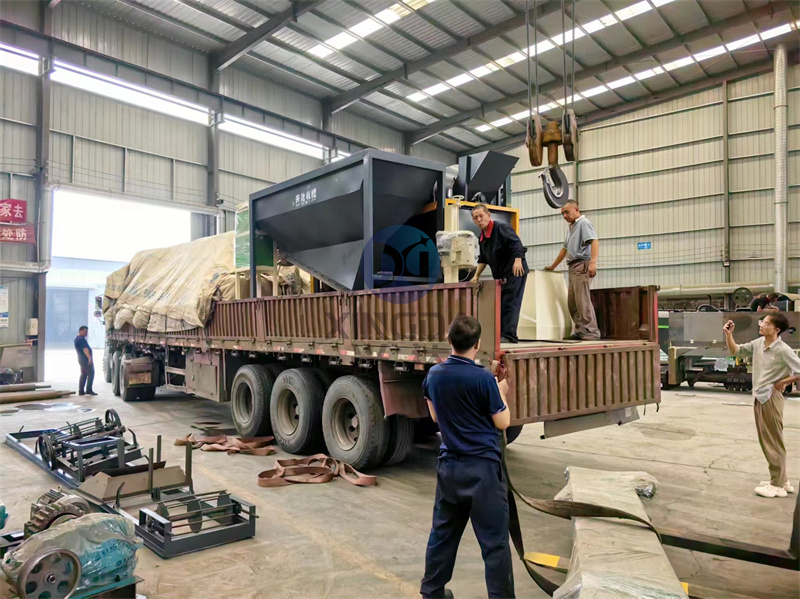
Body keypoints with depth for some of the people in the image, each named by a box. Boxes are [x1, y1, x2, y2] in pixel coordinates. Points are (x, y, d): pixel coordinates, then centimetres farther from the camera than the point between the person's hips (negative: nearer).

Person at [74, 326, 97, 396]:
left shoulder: (77, 338, 17)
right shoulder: (81, 339, -16)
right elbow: (85, 349, -27)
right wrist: (89, 357, -32)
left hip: (81, 359, 10)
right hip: (86, 359, -10)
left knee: (83, 375, 13)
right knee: (91, 374, -7)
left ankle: (81, 391, 13)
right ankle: (89, 390, -9)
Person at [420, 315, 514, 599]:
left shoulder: (434, 375, 0)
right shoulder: (483, 378, -17)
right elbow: (503, 423, -8)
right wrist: (501, 392, 8)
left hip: (448, 465, 6)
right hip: (482, 468, -6)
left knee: (442, 532, 19)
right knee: (494, 542, 4)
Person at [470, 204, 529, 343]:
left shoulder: (502, 228, -13)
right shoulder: (482, 237, 13)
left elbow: (516, 243, -25)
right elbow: (483, 259, 21)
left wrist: (518, 260, -40)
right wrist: (476, 276, 14)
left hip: (514, 272, -9)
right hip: (500, 276, 9)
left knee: (510, 304, -13)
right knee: (499, 305, 9)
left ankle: (509, 336, -13)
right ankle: (499, 334, 15)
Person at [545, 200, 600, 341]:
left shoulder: (584, 223, -4)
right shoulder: (571, 227, 24)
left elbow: (594, 241, -18)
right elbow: (565, 248, 32)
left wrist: (593, 262, -32)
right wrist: (553, 266, 35)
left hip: (582, 265, -9)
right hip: (573, 266, 9)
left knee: (582, 300, -14)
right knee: (572, 302, 5)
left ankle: (591, 332, -12)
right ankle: (580, 331, 8)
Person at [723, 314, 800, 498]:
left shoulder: (783, 350, -17)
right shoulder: (758, 344, 4)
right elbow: (735, 351, 12)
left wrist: (782, 382, -8)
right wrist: (728, 334, -2)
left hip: (770, 398, -8)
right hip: (758, 397, 8)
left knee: (773, 442, 1)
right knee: (765, 441, 16)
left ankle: (778, 485, 13)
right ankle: (781, 480, 28)